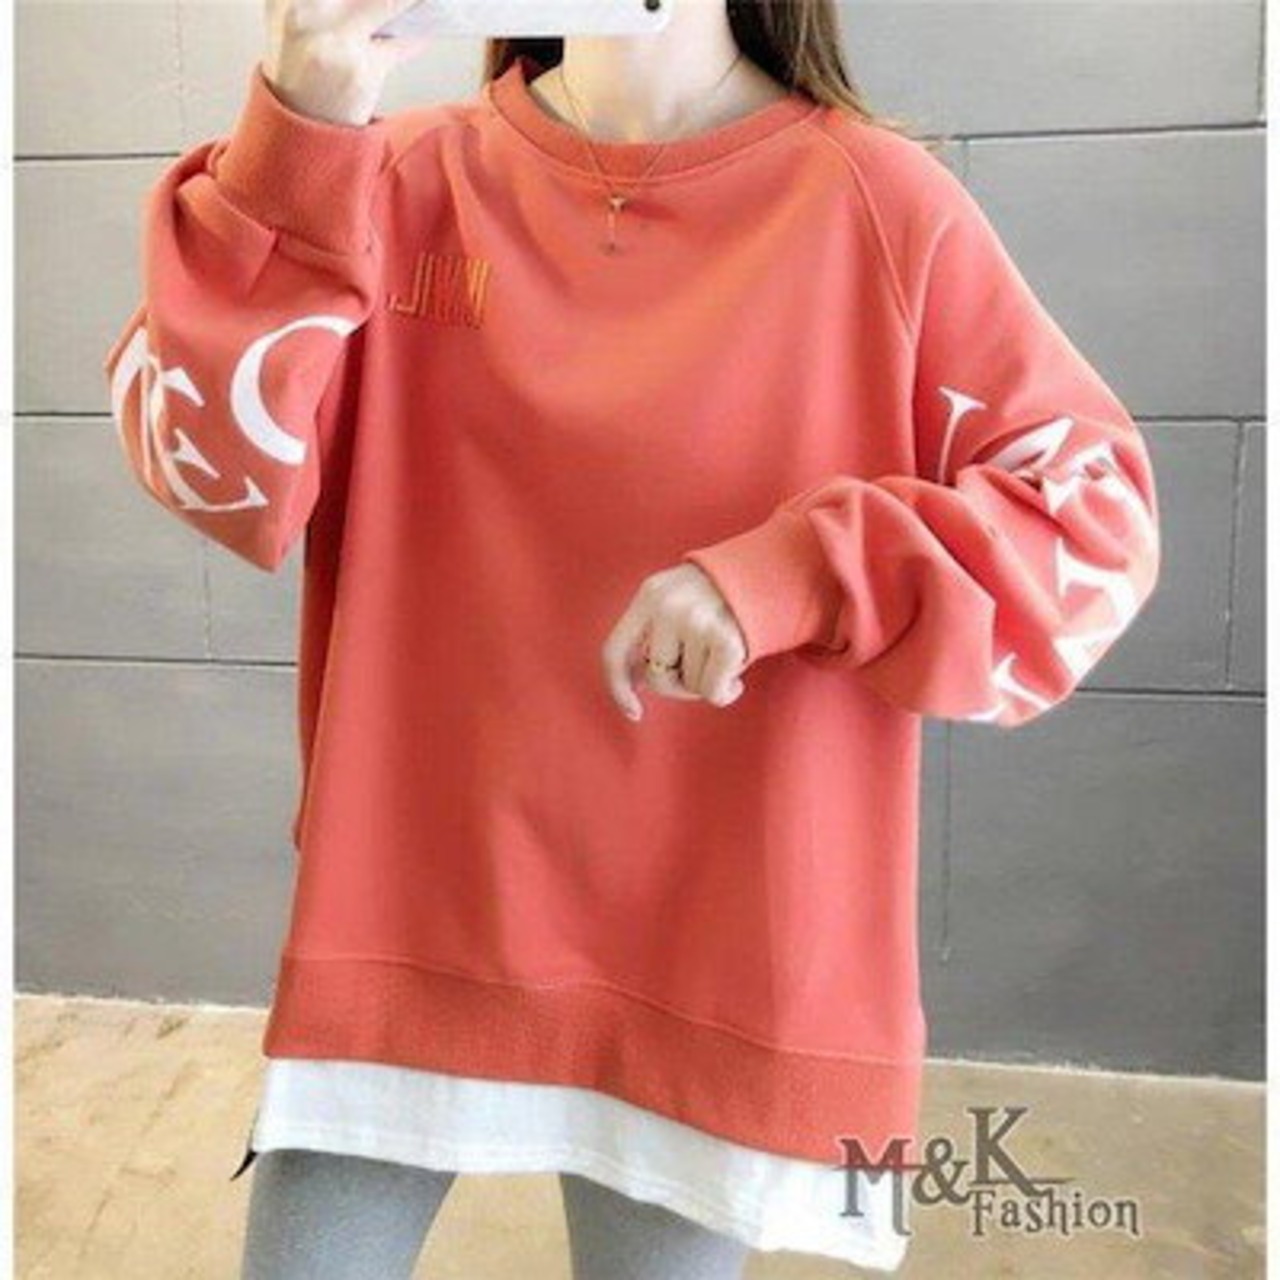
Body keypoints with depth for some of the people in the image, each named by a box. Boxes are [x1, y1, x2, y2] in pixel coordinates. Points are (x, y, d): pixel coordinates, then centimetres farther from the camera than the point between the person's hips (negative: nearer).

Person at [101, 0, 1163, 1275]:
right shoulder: (407, 179, 2)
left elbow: (1097, 516, -5)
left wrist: (793, 576, -20)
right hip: (398, 903, 2)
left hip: (713, 940, -1)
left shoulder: (877, 201, -3)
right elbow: (218, 466, -7)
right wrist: (298, 141, -19)